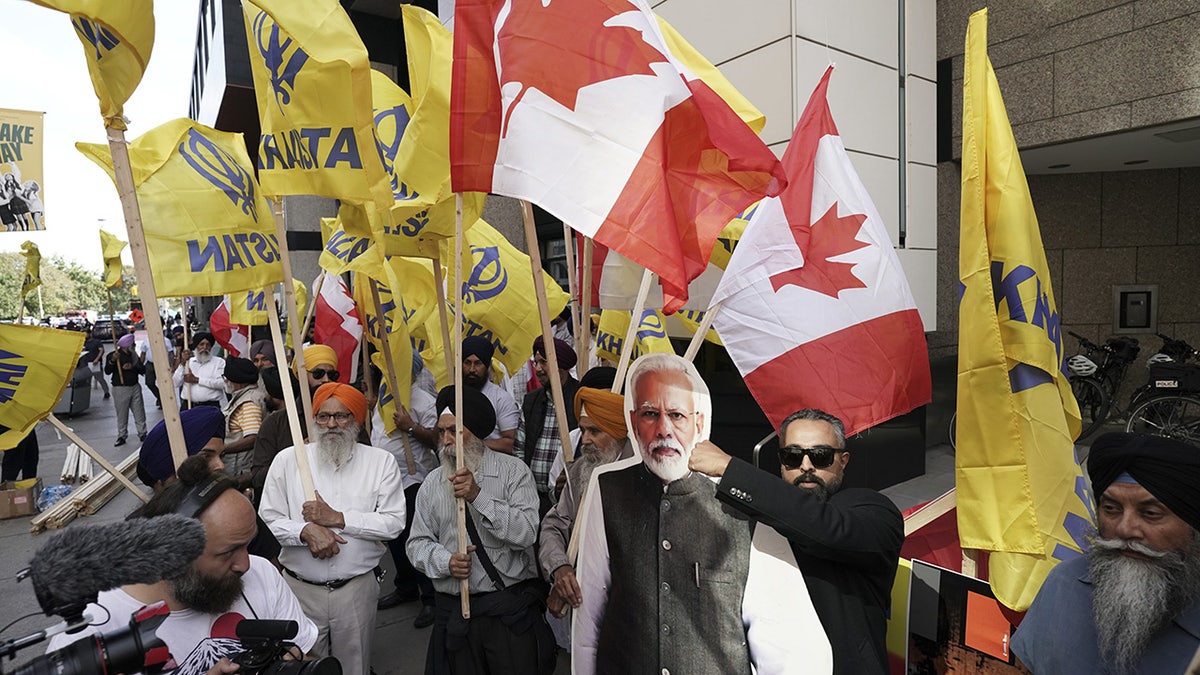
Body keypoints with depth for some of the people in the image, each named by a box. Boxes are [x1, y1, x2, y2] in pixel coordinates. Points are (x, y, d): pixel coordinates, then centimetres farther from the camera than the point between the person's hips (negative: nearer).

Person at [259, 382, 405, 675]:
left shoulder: (380, 461, -3)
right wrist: (306, 530, -19)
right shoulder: (287, 459, 0)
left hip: (357, 587, 0)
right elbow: (268, 519, -2)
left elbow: (394, 522, -9)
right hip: (300, 588, 1)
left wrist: (338, 518, -15)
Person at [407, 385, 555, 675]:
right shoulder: (432, 484, 5)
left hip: (512, 608, -3)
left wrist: (478, 496, -23)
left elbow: (526, 533, -16)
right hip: (454, 611, 3)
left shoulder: (513, 471, -6)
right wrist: (446, 562, -14)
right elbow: (418, 542, 6)